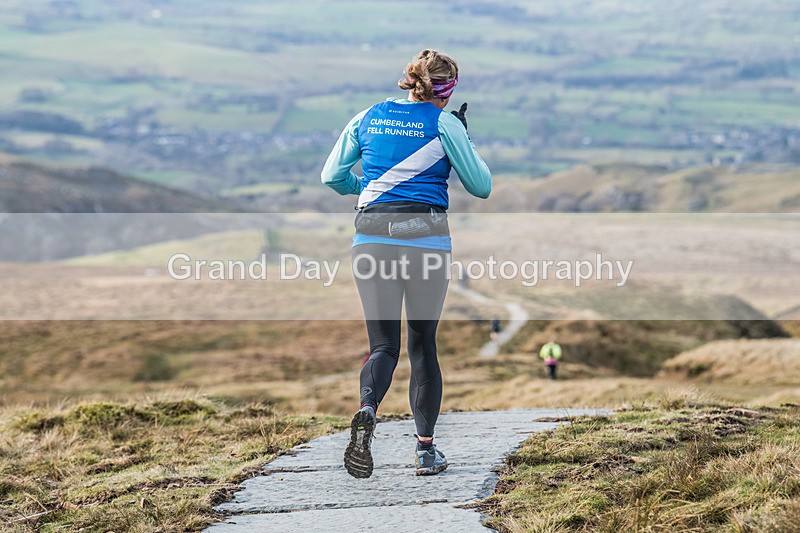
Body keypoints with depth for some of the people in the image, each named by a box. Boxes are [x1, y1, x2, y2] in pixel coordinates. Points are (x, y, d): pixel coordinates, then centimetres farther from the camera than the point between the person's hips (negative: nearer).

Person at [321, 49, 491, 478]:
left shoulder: (368, 118, 9)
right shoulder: (445, 124, 0)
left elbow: (332, 176, 14)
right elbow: (481, 187, 7)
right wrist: (465, 138, 19)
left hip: (372, 237, 2)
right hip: (426, 239, -2)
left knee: (383, 344, 5)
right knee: (423, 345, 11)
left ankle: (367, 410, -27)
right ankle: (426, 449, 11)